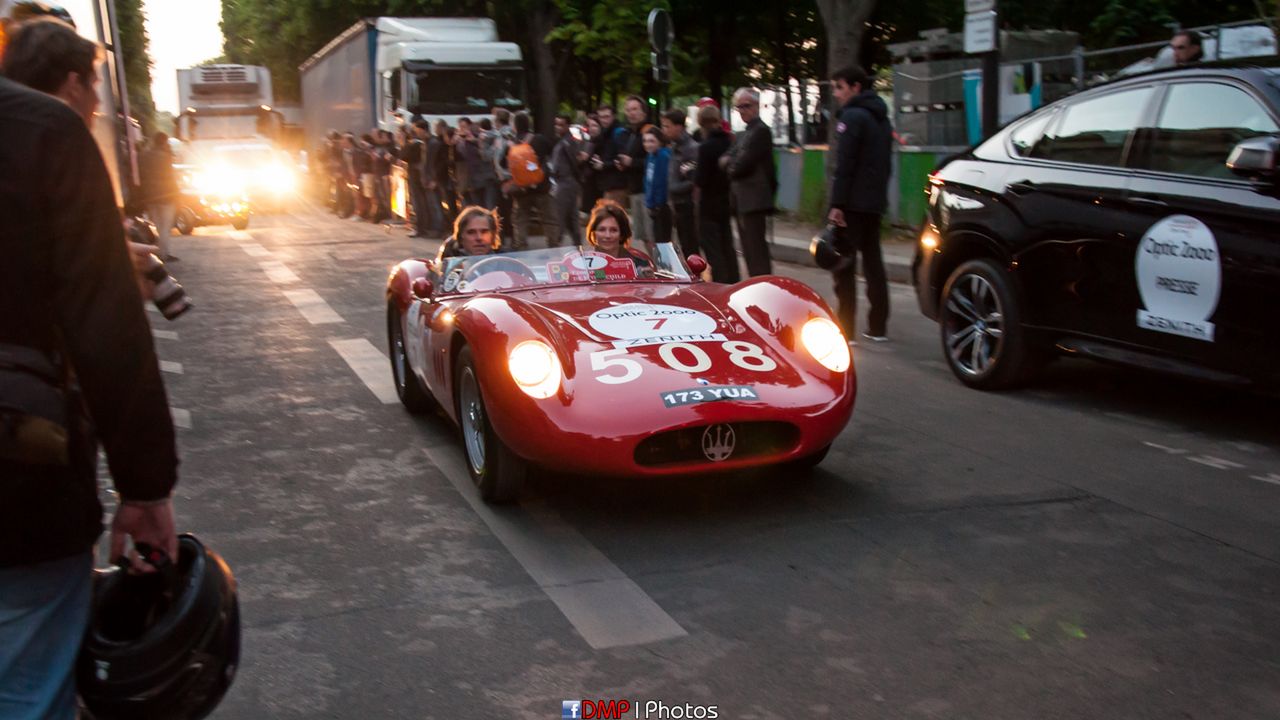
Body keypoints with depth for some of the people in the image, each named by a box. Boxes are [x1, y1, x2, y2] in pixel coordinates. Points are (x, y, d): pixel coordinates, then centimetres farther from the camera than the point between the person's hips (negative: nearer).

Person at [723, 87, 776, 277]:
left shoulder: (761, 131, -12)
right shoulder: (744, 134, 20)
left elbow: (742, 165, -18)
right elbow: (726, 160, 15)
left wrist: (728, 163, 2)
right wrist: (729, 162, -7)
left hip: (754, 200, -10)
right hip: (743, 200, 10)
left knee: (756, 249, -11)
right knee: (749, 249, 14)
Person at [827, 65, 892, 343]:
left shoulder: (852, 116, -12)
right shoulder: (881, 118, 17)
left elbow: (845, 165, -18)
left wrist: (837, 203, -18)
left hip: (853, 203, -9)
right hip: (875, 202, 9)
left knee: (842, 263, -4)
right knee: (873, 260, 12)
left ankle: (845, 327, -5)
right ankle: (878, 326, 14)